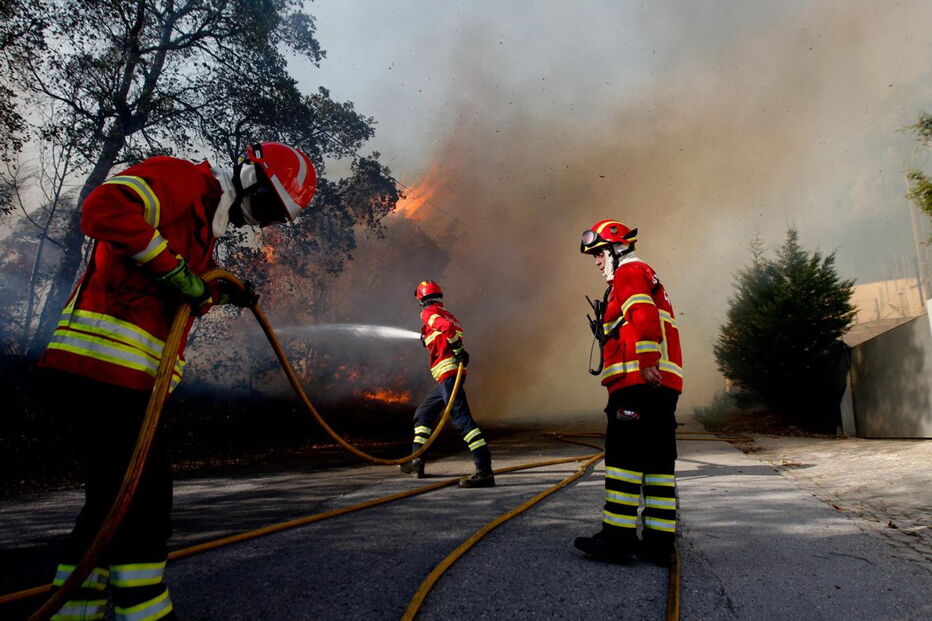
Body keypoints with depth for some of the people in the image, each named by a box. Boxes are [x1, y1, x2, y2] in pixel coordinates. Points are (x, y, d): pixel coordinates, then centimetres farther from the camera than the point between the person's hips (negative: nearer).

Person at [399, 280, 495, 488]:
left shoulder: (429, 313, -1)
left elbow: (448, 327, -18)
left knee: (460, 418, -17)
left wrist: (458, 351, -12)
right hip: (447, 376, 10)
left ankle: (485, 471, -23)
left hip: (448, 372, -10)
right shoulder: (448, 314, 25)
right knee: (423, 413, 21)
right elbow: (457, 331, 16)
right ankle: (416, 463, 27)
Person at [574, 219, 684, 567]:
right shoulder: (649, 277, 30)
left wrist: (647, 363, -25)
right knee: (657, 461, 8)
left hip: (638, 382, -10)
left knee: (623, 457, -7)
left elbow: (644, 317, -18)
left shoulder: (629, 273, 0)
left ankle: (618, 538, -3)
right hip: (663, 384, 10)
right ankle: (659, 541, 11)